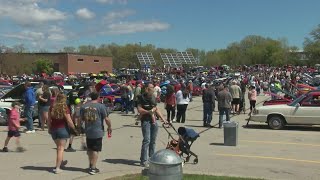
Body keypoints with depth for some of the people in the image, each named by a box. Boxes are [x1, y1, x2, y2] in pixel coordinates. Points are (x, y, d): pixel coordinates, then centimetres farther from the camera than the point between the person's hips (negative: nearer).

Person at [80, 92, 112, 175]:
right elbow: (106, 119, -12)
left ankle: (91, 166, 29)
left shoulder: (84, 106, 4)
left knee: (89, 149, 18)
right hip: (98, 132, -5)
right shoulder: (101, 106, -11)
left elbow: (81, 119, 12)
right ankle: (93, 168, 3)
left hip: (88, 131, 5)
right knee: (95, 150, 3)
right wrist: (109, 127, 4)